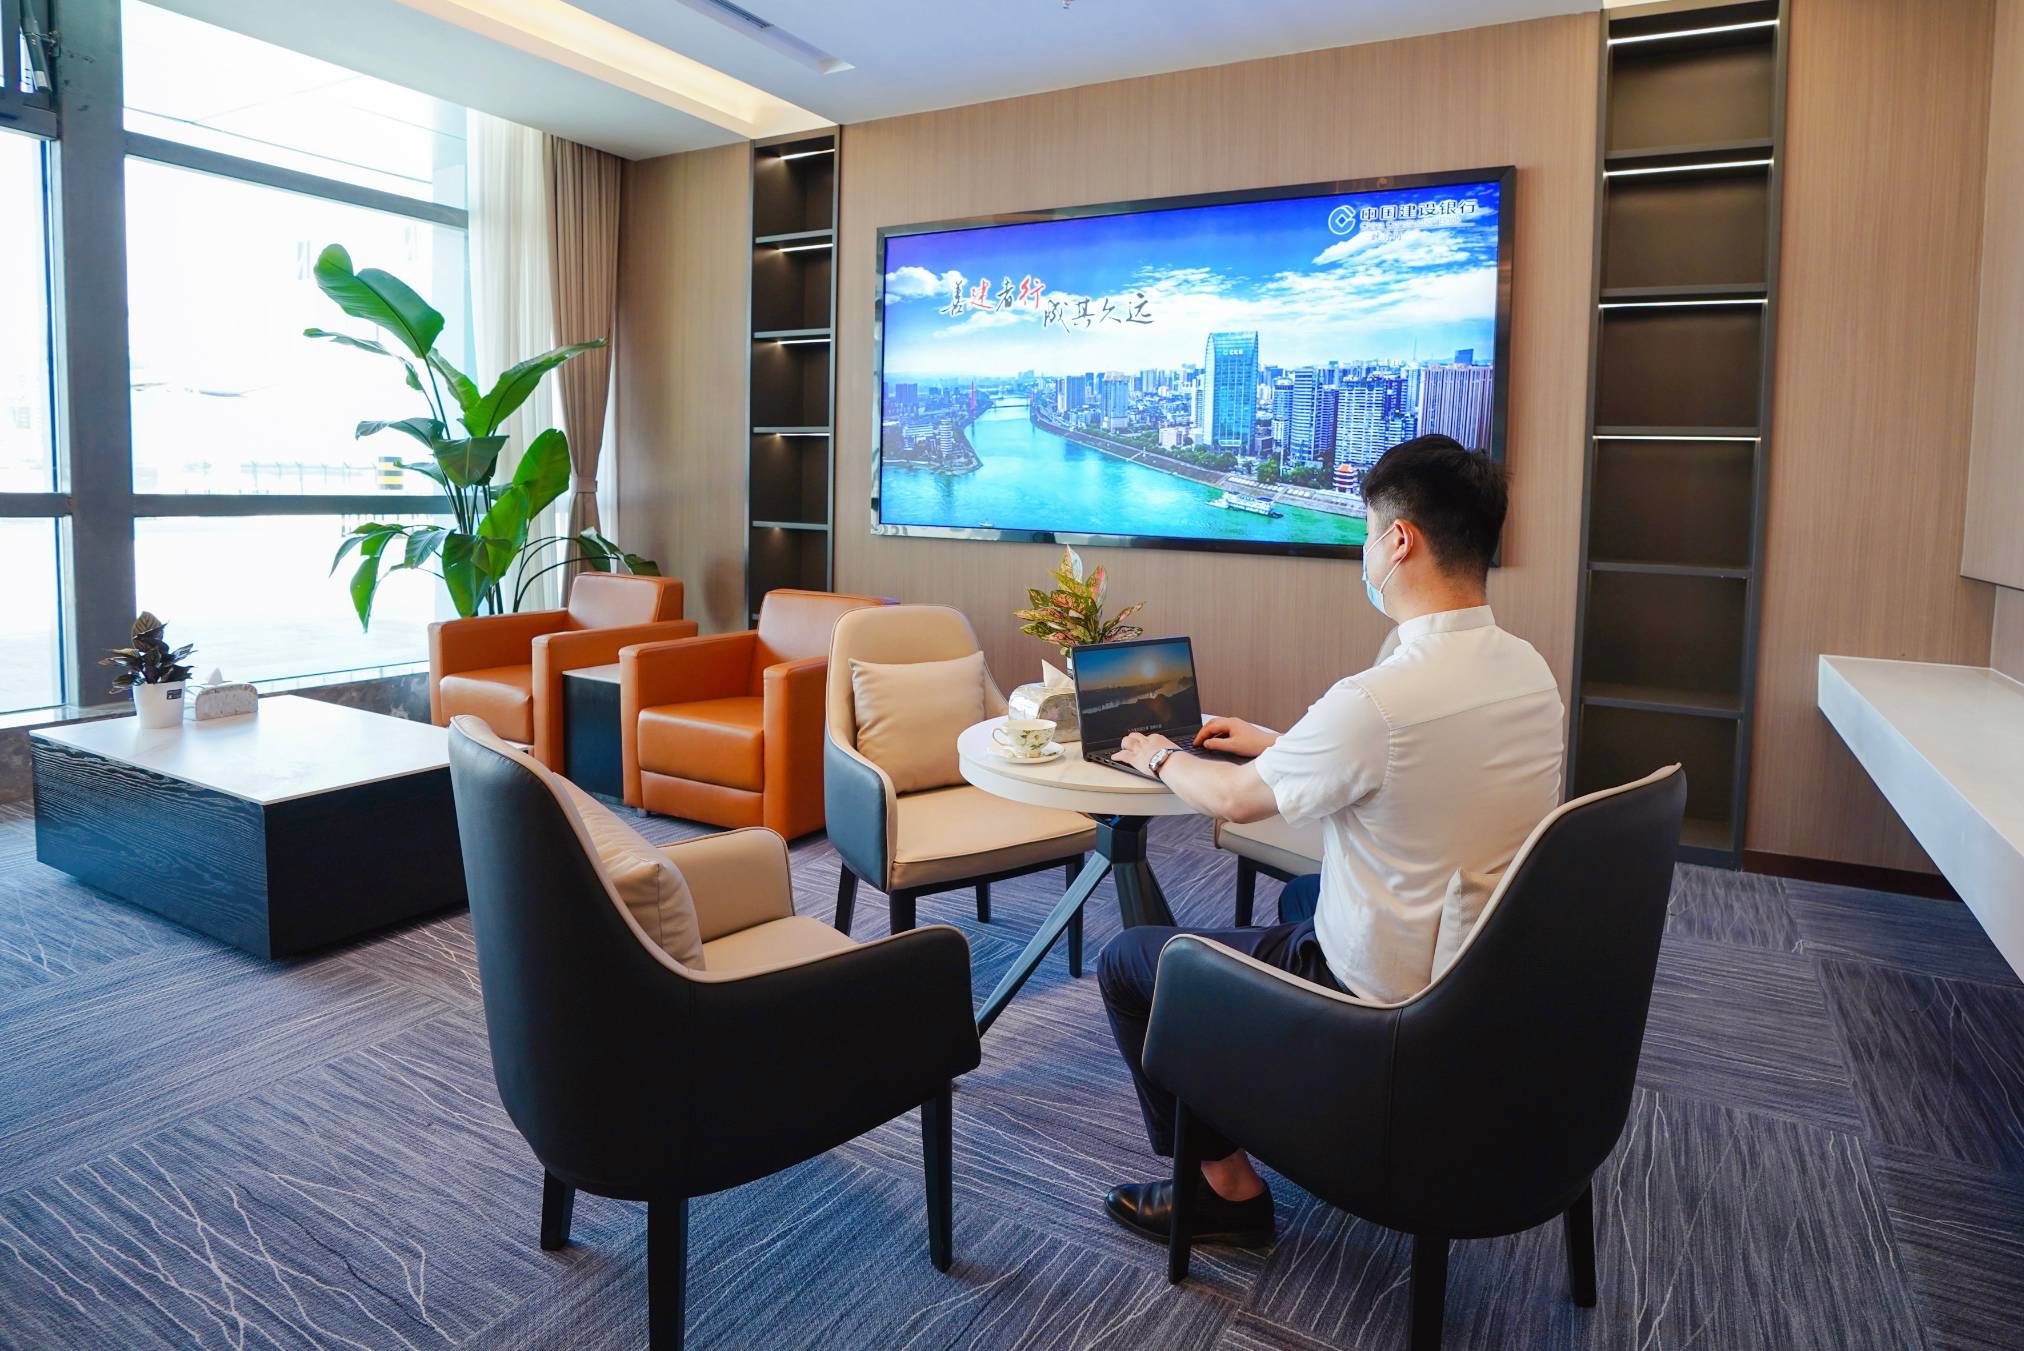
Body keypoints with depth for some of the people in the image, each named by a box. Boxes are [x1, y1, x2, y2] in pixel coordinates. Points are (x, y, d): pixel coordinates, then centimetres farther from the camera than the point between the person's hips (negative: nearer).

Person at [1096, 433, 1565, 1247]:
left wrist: (1160, 757, 8)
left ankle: (1227, 1188, 17)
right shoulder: (1530, 671, -4)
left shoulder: (1378, 700, -31)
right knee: (1301, 895, 35)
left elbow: (1233, 799, -14)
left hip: (1390, 1003, -8)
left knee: (1126, 961, 5)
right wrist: (1276, 741, 19)